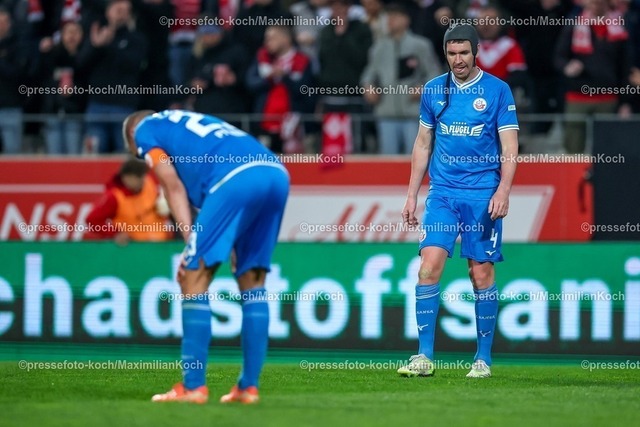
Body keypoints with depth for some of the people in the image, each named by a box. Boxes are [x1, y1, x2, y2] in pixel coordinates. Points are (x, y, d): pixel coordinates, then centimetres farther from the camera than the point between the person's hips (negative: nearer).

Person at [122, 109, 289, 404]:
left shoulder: (144, 129, 22)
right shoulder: (191, 123, 40)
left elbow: (174, 186, 8)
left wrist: (191, 242, 3)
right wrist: (236, 248, 24)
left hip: (236, 179, -7)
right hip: (277, 173, 7)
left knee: (194, 277, 1)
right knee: (252, 279, 15)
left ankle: (193, 386, -1)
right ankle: (248, 387, 14)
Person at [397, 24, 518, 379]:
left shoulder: (497, 90, -1)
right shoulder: (433, 90, 9)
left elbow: (509, 146, -2)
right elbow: (423, 144, 16)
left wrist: (503, 190, -15)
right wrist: (412, 194, 11)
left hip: (483, 196, -2)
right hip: (442, 193, 3)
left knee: (481, 273, -1)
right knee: (429, 264, -11)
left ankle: (484, 358, 9)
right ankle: (424, 356, -9)